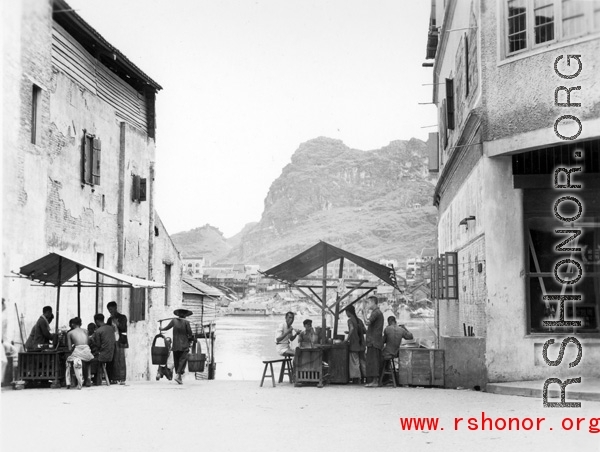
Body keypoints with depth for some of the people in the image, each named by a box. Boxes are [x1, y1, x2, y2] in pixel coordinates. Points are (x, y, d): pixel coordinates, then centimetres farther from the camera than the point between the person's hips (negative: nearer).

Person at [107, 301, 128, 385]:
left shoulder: (122, 317, 5)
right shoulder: (110, 319, 19)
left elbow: (123, 328, -6)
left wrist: (117, 323, -17)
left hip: (119, 341, -5)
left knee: (120, 360, -8)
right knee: (112, 360, -4)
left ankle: (122, 379, -9)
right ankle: (113, 378, -3)